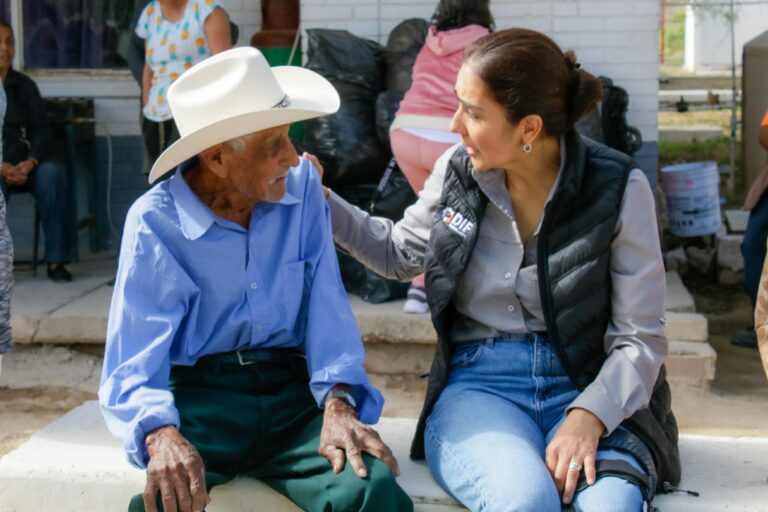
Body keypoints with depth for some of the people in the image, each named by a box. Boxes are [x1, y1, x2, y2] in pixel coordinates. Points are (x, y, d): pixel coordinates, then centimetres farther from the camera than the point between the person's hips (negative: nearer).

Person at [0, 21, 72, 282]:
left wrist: (29, 163, -14)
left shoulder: (24, 85, 11)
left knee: (51, 175, -28)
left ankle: (56, 260, -24)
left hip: (22, 164, 3)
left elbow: (42, 132, 7)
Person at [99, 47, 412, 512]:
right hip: (200, 393, -2)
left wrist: (338, 401, -21)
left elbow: (325, 302, -3)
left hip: (291, 389, 2)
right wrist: (161, 434, -35)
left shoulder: (302, 183, 0)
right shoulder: (156, 222, -9)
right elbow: (132, 366, -14)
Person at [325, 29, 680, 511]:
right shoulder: (457, 170, 3)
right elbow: (399, 252, 22)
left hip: (587, 386, -1)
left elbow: (639, 338, -5)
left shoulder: (619, 189, -6)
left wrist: (587, 417, -22)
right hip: (478, 384, 2)